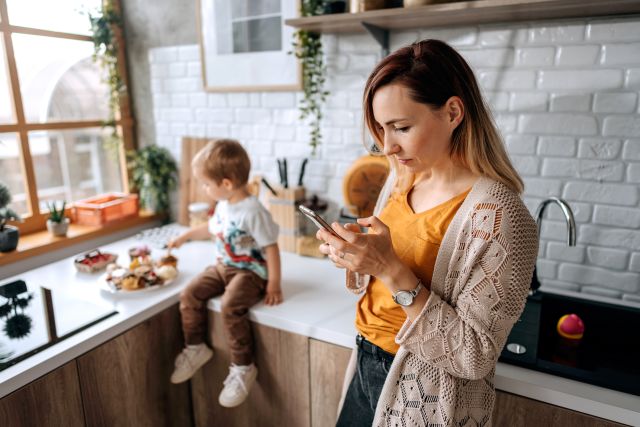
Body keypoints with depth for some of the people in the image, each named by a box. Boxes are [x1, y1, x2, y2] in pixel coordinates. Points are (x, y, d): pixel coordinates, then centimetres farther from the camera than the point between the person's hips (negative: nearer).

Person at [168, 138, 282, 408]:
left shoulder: (253, 212, -23)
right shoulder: (223, 205, 5)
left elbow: (271, 248, -20)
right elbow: (211, 228, 26)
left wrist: (274, 285, -20)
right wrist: (184, 237, 33)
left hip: (251, 272, -8)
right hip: (224, 267, 9)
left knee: (230, 307, -31)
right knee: (190, 295, -5)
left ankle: (243, 368, -13)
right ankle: (195, 349, 15)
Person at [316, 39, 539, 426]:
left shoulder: (499, 217, -24)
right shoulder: (402, 180, -3)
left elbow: (475, 357, -22)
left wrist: (392, 270, -30)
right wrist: (355, 258, -13)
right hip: (366, 368, 6)